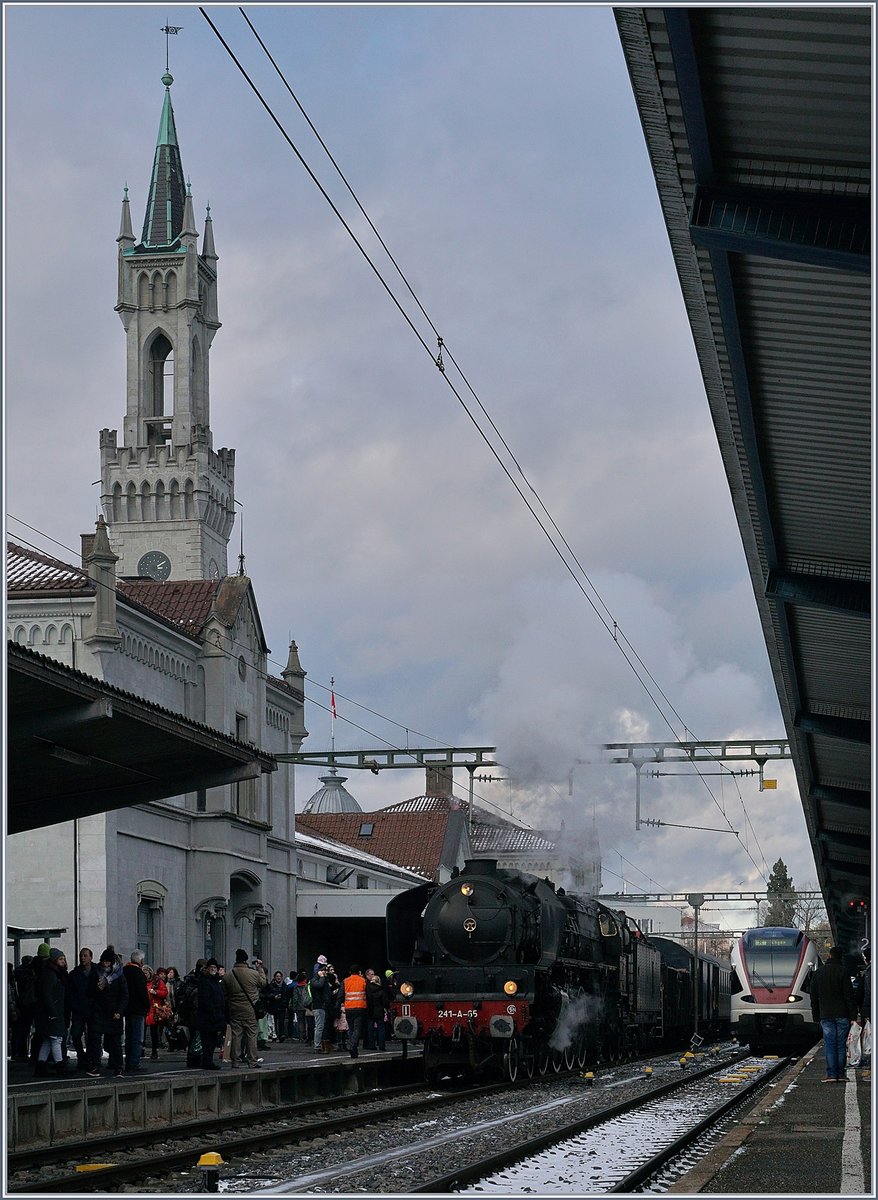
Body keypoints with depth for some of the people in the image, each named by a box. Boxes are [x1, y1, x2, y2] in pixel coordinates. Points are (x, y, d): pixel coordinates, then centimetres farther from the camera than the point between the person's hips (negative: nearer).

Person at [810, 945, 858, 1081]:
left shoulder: (819, 973, 9)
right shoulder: (843, 971, -4)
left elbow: (814, 998, 12)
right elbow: (849, 995, -8)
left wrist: (816, 1017, 17)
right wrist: (853, 1015, -6)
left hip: (826, 1015, 2)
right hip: (842, 1014, -2)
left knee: (829, 1044, 1)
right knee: (841, 1044, 5)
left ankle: (831, 1074, -6)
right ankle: (840, 1073, 6)